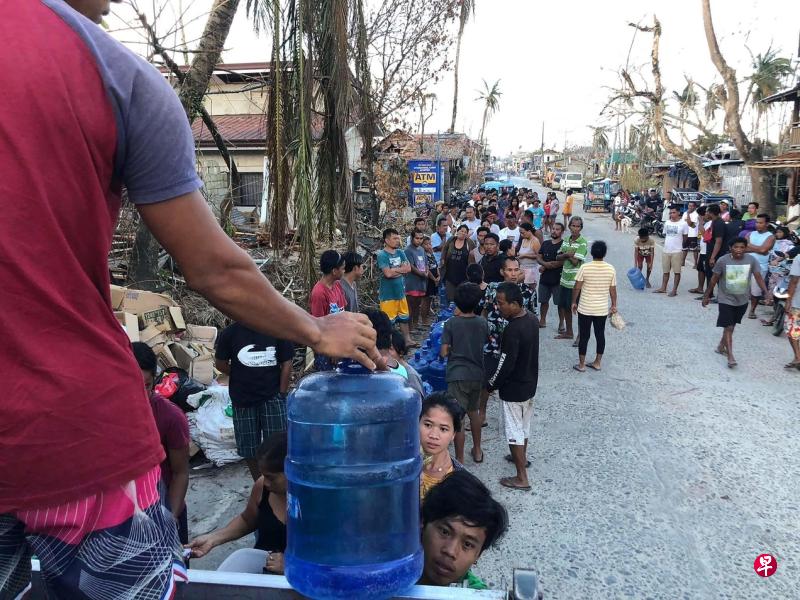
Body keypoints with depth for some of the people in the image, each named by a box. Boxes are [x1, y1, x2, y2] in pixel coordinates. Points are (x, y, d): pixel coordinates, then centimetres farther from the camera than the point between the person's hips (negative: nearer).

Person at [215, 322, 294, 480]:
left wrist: (282, 394, -5)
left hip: (272, 397, -1)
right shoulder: (230, 333, -6)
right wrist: (243, 378, 2)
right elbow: (220, 364, 5)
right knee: (249, 448, 11)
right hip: (243, 399, 1)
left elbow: (286, 364, -3)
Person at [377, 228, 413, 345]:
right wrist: (401, 269, -8)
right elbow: (388, 273, -24)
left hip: (400, 292, 7)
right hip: (388, 295, -7)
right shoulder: (382, 255, -13)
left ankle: (407, 340, 32)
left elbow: (408, 268, -2)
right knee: (388, 322, -1)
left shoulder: (400, 253, 7)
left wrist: (394, 270, -15)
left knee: (404, 318, 19)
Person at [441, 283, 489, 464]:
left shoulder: (451, 323, -14)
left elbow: (444, 352, -14)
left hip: (458, 376, -5)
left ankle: (459, 461, 6)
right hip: (477, 374, 5)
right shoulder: (482, 322, -3)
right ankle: (477, 451, 37)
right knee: (474, 411, 24)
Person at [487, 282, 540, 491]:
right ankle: (522, 457, 48)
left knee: (514, 431, 5)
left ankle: (522, 478, 14)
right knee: (524, 424, 27)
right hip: (530, 383, 9)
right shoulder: (532, 318, -4)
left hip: (514, 388, -9)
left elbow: (506, 365, -26)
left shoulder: (512, 330, -30)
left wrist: (491, 385, -11)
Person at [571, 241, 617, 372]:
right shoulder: (611, 269, -5)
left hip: (585, 309, -2)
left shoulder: (585, 267, -13)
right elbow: (613, 290, 2)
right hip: (602, 309, 2)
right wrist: (614, 305, 15)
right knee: (600, 335, 14)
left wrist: (574, 302, 5)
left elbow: (577, 288, -9)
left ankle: (581, 364, 14)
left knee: (584, 336, 6)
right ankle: (597, 363, 23)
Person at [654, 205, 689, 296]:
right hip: (666, 251, 5)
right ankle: (663, 288, 23)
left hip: (677, 251, -5)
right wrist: (670, 242, 11)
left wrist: (678, 244, 9)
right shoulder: (667, 222, 6)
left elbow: (685, 237, 1)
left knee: (676, 272, 1)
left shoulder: (683, 223, -8)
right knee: (665, 271, 14)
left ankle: (674, 290, 7)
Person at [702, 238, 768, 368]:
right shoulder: (723, 261, -14)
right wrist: (707, 296, 1)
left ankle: (721, 346, 38)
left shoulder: (751, 260, -9)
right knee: (728, 328, -8)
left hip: (742, 300, 3)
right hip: (726, 299, -3)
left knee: (732, 326, 18)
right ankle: (730, 357, -10)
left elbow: (758, 277, -8)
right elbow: (714, 279, -4)